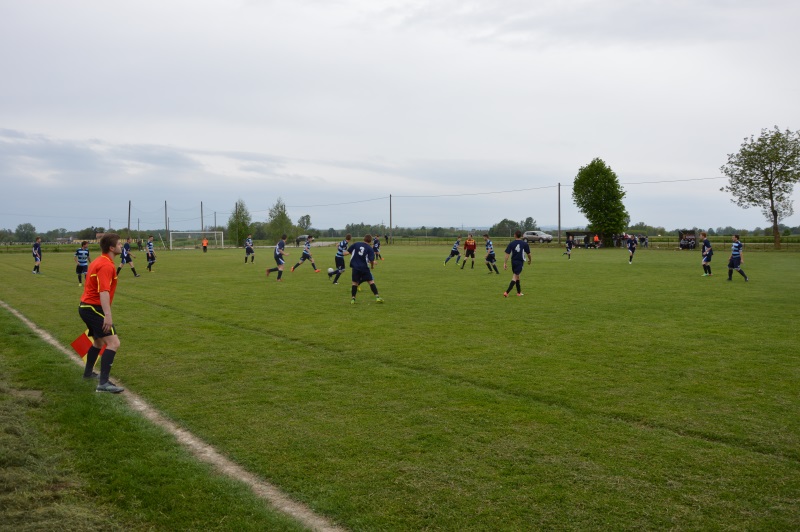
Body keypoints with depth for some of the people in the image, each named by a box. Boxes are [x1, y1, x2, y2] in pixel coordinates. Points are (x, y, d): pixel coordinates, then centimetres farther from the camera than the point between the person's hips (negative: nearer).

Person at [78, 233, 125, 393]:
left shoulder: (98, 261, 14)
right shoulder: (106, 265, -17)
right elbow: (103, 292, -29)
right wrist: (108, 315, -36)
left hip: (86, 307, 11)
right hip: (94, 309, -11)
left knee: (99, 341, 28)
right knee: (113, 343, -17)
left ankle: (88, 372, 45)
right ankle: (103, 383, -23)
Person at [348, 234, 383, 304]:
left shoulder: (356, 244, 3)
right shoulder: (370, 249, -5)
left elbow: (349, 251, 9)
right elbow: (371, 260, -12)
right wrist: (372, 265, 9)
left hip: (355, 267, 2)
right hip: (364, 268, -2)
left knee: (355, 283, 11)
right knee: (371, 281, 5)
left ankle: (353, 299, 5)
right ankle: (377, 297, 0)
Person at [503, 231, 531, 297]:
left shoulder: (511, 243, -3)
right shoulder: (524, 243, -4)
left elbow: (507, 254, -7)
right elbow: (528, 253, 3)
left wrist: (505, 263, -5)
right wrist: (529, 260, 22)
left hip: (513, 262, 3)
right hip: (520, 262, -3)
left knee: (517, 276, 19)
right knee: (515, 277, -6)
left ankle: (519, 292, 30)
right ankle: (507, 292, -19)